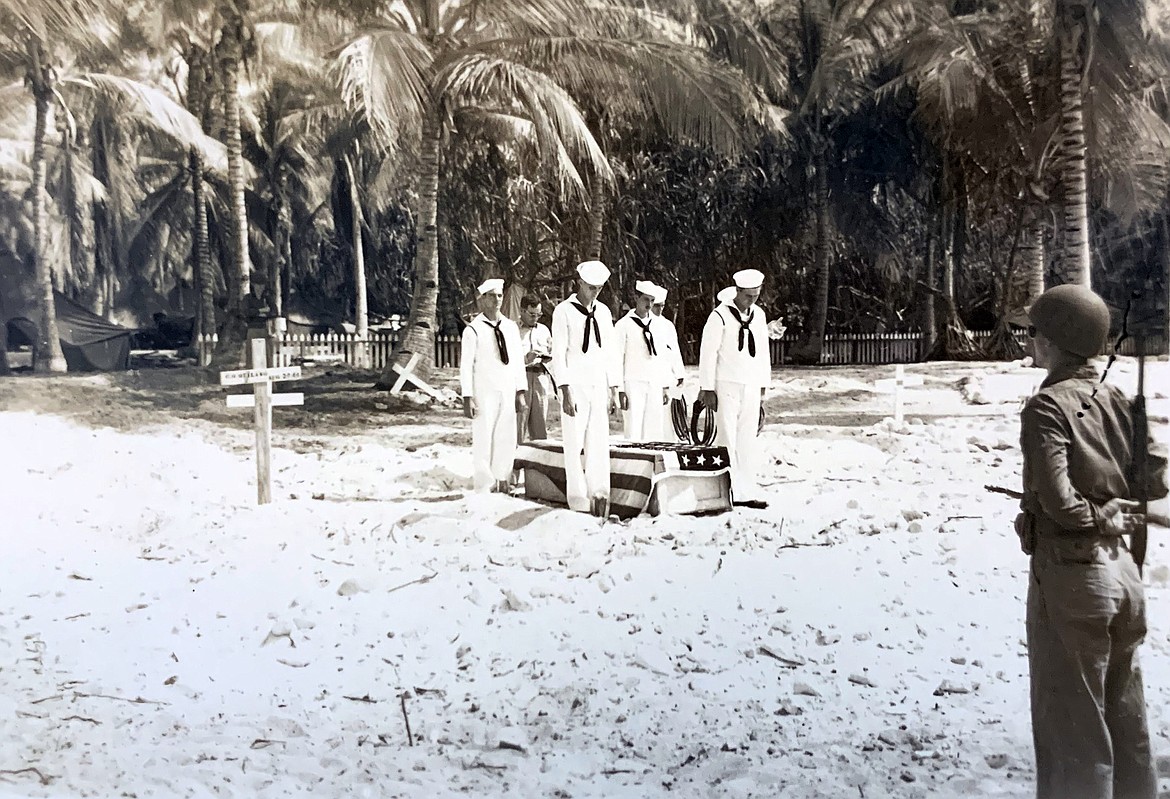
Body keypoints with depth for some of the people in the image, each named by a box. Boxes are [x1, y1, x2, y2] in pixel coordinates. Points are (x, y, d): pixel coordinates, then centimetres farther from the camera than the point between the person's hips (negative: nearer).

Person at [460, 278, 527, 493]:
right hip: (484, 392, -5)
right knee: (483, 439, -2)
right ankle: (485, 485, 9)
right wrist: (467, 398, -12)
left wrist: (521, 392, 6)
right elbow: (466, 365, -7)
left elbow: (518, 361, 11)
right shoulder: (473, 330, -4)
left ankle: (501, 480, 21)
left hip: (508, 391, 5)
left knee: (507, 438, 8)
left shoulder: (511, 327, 9)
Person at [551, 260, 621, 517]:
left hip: (599, 386, 5)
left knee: (599, 444, 2)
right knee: (575, 445, -3)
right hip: (575, 385, -5)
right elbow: (559, 353, -8)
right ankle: (579, 503, 3)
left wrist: (614, 390, 11)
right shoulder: (564, 311, -4)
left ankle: (600, 499, 5)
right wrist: (565, 392, -14)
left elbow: (610, 352, 15)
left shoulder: (603, 312, 13)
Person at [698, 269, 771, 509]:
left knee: (749, 440, 6)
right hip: (727, 386, -6)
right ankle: (728, 491, 0)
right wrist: (707, 389, -9)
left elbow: (763, 352, 16)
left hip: (751, 387, 6)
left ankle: (746, 492, 11)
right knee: (727, 438, -5)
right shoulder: (720, 316, -8)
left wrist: (763, 386, 14)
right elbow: (708, 353, -8)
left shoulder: (759, 315, 10)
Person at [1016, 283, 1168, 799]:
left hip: (1070, 573, -7)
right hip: (1123, 568, 7)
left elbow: (1056, 498, -26)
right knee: (1125, 717, 19)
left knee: (1071, 721, 5)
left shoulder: (1048, 405, -17)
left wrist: (1098, 518, -9)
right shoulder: (1117, 400, 4)